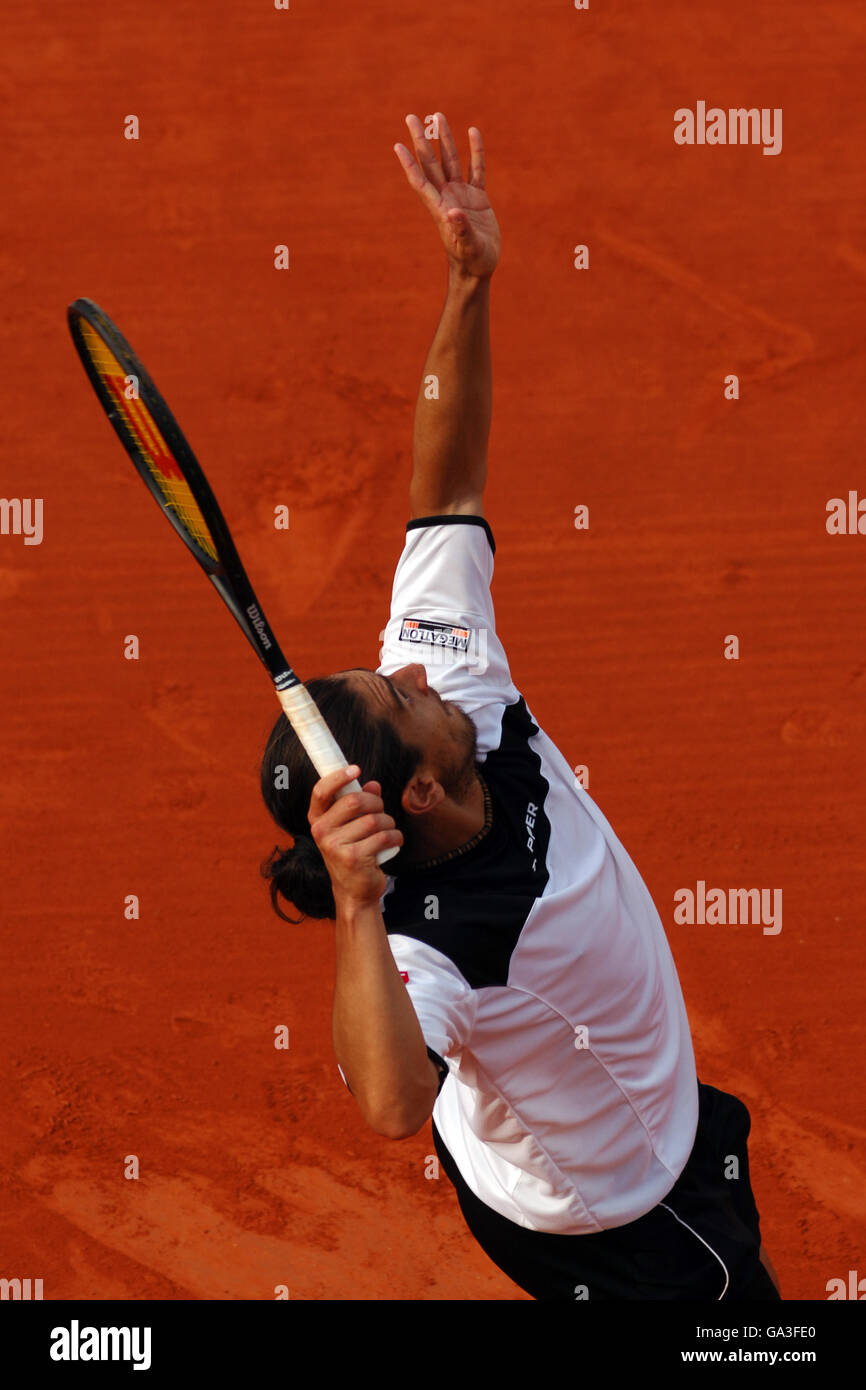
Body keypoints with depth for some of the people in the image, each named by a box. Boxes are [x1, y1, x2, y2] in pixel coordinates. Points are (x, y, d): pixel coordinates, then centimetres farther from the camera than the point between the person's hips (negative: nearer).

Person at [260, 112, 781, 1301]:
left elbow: (447, 488, -21)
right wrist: (355, 912, -68)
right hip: (610, 1225, -8)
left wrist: (471, 284, -33)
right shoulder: (425, 936, -42)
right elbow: (392, 1103, -62)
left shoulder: (456, 690, -22)